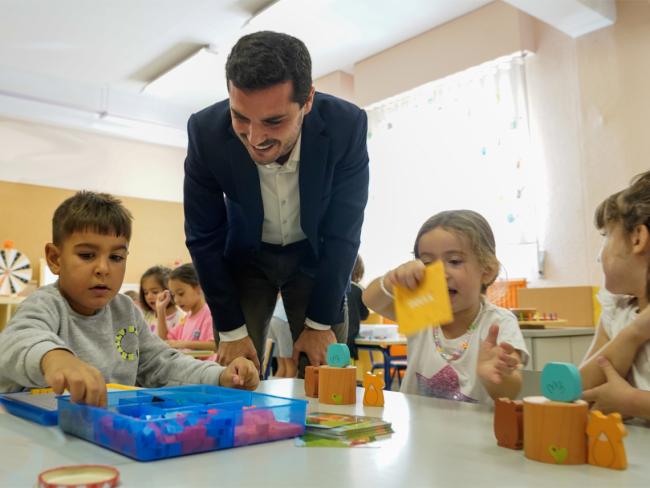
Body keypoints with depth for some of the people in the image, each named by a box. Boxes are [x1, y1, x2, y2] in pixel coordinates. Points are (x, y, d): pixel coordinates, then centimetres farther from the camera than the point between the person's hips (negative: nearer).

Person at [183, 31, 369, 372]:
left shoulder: (346, 125, -28)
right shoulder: (207, 132, -27)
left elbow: (343, 233, -18)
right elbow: (204, 238, -15)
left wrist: (320, 323, -13)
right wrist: (231, 330, -12)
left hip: (315, 255, 0)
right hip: (246, 256, 1)